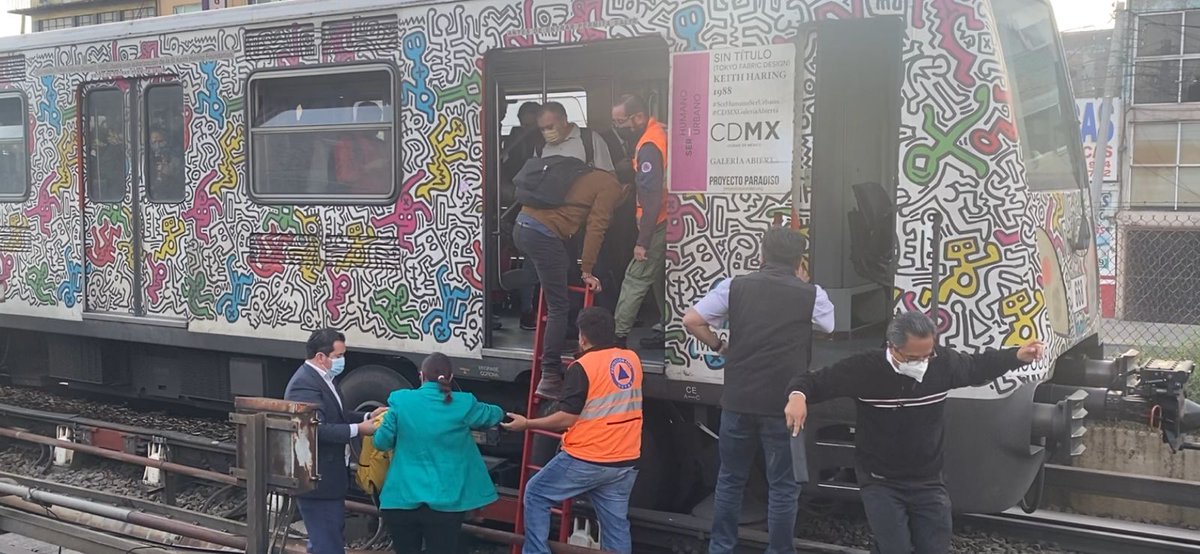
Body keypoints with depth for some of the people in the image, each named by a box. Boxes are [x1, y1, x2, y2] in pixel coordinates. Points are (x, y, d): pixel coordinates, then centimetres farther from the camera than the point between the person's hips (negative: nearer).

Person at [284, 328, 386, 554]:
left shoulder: (321, 378, 12)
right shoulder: (305, 384, -22)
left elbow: (336, 416, 17)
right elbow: (316, 429, -30)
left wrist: (367, 417, 2)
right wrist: (358, 430, -25)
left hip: (328, 477, 11)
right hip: (317, 481, -11)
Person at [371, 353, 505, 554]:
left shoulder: (400, 401, -4)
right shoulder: (463, 404, -4)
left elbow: (381, 442, 4)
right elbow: (492, 415, 15)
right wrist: (501, 413, 38)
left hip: (402, 499, 1)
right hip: (445, 501, -1)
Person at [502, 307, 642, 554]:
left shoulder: (583, 367, -13)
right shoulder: (632, 360, 6)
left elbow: (567, 419, -14)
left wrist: (526, 424, -3)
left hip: (586, 461, -6)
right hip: (625, 462, 6)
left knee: (536, 494, 12)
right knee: (616, 524, 12)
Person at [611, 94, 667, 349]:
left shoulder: (649, 147, -21)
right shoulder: (658, 132, 9)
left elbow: (652, 198, -24)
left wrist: (642, 241, -23)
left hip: (658, 224, -10)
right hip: (666, 222, 10)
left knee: (636, 278, -4)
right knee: (660, 279, 15)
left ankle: (618, 334, 2)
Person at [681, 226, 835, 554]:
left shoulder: (735, 286, 1)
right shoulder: (811, 295, -1)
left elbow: (691, 321, -2)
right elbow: (834, 327, 19)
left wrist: (718, 347, 13)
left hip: (738, 400, 2)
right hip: (784, 404, -2)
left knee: (731, 479, 16)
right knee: (783, 485, 9)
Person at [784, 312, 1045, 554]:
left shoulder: (942, 362, -10)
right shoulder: (865, 368, -20)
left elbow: (978, 366, 11)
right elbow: (813, 381, -13)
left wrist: (1018, 356, -3)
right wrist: (798, 396, -36)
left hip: (928, 483, 4)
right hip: (880, 483, -3)